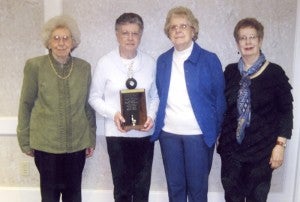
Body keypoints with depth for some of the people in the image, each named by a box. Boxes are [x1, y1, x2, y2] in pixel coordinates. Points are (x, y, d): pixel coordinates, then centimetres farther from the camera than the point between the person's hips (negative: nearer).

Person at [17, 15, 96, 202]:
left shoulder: (84, 67, 2)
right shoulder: (34, 65, -4)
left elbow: (88, 105, 7)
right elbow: (26, 104, 1)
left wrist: (91, 138, 7)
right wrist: (25, 140, 2)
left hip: (77, 143, 2)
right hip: (46, 143, -2)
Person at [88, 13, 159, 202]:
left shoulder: (150, 62, 1)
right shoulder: (105, 63, -5)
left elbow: (155, 96, 9)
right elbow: (94, 97, 0)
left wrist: (151, 116, -9)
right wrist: (113, 114, -16)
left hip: (145, 133, 2)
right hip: (117, 134, -2)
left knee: (142, 186, 12)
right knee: (122, 186, 11)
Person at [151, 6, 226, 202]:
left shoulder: (210, 59, -4)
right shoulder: (162, 60, 6)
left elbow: (219, 98, -2)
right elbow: (159, 96, 12)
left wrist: (215, 131, -4)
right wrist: (156, 123, 4)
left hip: (198, 134, -3)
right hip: (168, 133, 3)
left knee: (197, 186, 9)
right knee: (174, 185, 15)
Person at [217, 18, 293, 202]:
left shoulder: (275, 72, -4)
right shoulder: (230, 71, 4)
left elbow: (285, 111, -4)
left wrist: (280, 145, -10)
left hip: (262, 149, -2)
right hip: (231, 147, 3)